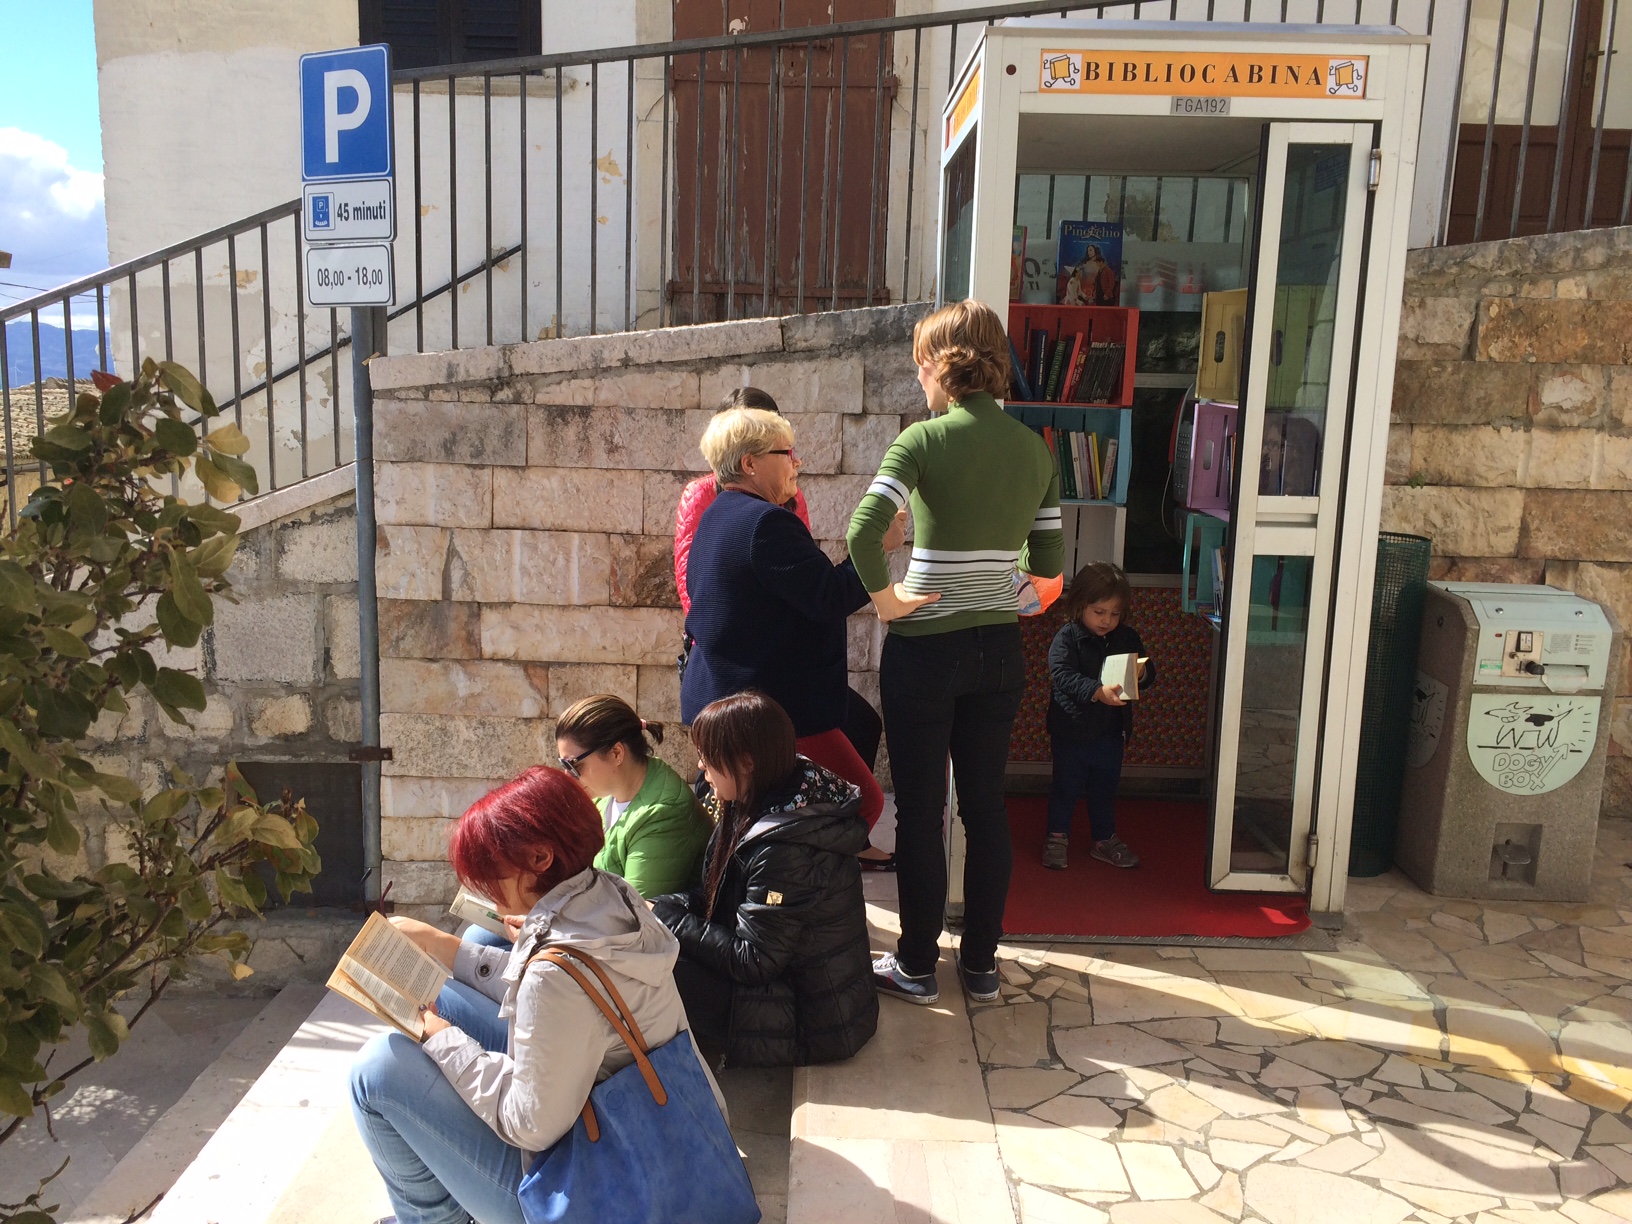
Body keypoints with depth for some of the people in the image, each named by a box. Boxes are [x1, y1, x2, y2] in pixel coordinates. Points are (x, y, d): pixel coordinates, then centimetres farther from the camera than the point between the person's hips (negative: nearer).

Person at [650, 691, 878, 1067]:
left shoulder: (786, 851, -29)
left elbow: (751, 961, -24)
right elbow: (717, 895, 10)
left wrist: (668, 920, -15)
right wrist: (665, 907, -6)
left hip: (808, 1023, -9)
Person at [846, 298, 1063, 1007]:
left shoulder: (924, 440, -12)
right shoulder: (1035, 450, 4)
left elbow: (864, 531, -26)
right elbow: (1049, 562, 8)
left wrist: (885, 599, -12)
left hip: (925, 650, -5)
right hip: (1000, 650, 5)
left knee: (920, 810, 7)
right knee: (986, 806, 14)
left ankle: (916, 967, 20)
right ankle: (981, 965, 26)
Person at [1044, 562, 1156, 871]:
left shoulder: (1127, 638, 2)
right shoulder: (1067, 637, -15)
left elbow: (1148, 675, 6)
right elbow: (1062, 675, -27)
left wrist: (1142, 673, -19)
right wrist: (1097, 692, -39)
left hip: (1111, 731, 5)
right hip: (1071, 729, -5)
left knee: (1105, 788, 18)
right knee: (1066, 787, 8)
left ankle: (1104, 839, 33)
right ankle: (1057, 837, 23)